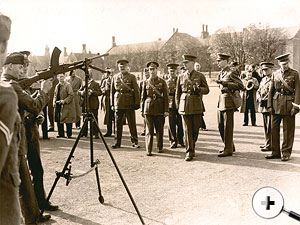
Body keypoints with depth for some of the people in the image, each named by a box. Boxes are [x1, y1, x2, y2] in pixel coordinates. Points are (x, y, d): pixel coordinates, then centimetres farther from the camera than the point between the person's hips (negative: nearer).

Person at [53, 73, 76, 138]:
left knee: (68, 121, -3)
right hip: (58, 105, 7)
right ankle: (61, 134, 18)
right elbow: (55, 95, 21)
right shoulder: (57, 86, 14)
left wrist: (64, 101, -21)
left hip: (67, 105, -7)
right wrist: (54, 102, 5)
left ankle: (69, 134, 6)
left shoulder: (67, 85, -9)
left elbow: (71, 95, -14)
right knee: (59, 120, 8)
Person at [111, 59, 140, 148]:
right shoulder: (115, 77, 11)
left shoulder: (132, 77, 3)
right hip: (118, 104, 2)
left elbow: (136, 91, 0)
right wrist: (112, 104, 6)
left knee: (132, 124, 3)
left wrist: (137, 103, -7)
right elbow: (112, 91, 12)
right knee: (118, 124, 6)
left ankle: (134, 142, 12)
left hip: (129, 104, -2)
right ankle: (117, 142, 15)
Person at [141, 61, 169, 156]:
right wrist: (142, 110, 7)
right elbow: (143, 97, 11)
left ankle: (160, 147, 25)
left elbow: (166, 97, 1)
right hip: (148, 109, 0)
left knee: (160, 129, 8)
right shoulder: (146, 82, 8)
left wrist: (166, 110, -5)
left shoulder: (162, 82, 3)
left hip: (159, 108, 0)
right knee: (149, 130, -3)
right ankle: (148, 150, 1)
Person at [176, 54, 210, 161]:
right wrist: (178, 106, 10)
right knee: (187, 129, -4)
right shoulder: (181, 76, 9)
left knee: (195, 128, 6)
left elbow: (207, 90, 6)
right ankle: (189, 153, -1)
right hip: (185, 105, 0)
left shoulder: (200, 76, 4)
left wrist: (199, 89, -15)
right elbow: (177, 93, 14)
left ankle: (192, 147, 30)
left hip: (196, 106, 0)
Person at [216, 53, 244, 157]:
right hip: (221, 101, 9)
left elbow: (241, 85, -18)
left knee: (227, 126, -3)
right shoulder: (221, 73, 14)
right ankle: (230, 146, 27)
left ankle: (228, 150, 5)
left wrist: (225, 83, -23)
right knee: (221, 126, 13)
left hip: (228, 102, -9)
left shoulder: (231, 73, -11)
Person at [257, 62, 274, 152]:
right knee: (266, 126, 14)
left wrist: (264, 100, -16)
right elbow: (259, 91, 18)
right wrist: (259, 99, 1)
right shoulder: (263, 79, 18)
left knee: (269, 127, -6)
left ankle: (269, 145, -2)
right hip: (263, 106, 8)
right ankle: (267, 143, 23)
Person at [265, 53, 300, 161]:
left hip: (289, 104, -3)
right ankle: (275, 152, 16)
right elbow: (271, 91, 10)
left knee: (288, 130, 2)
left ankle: (286, 153, 12)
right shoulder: (275, 74, 9)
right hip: (276, 104, 3)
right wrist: (270, 105, 3)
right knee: (274, 128, 5)